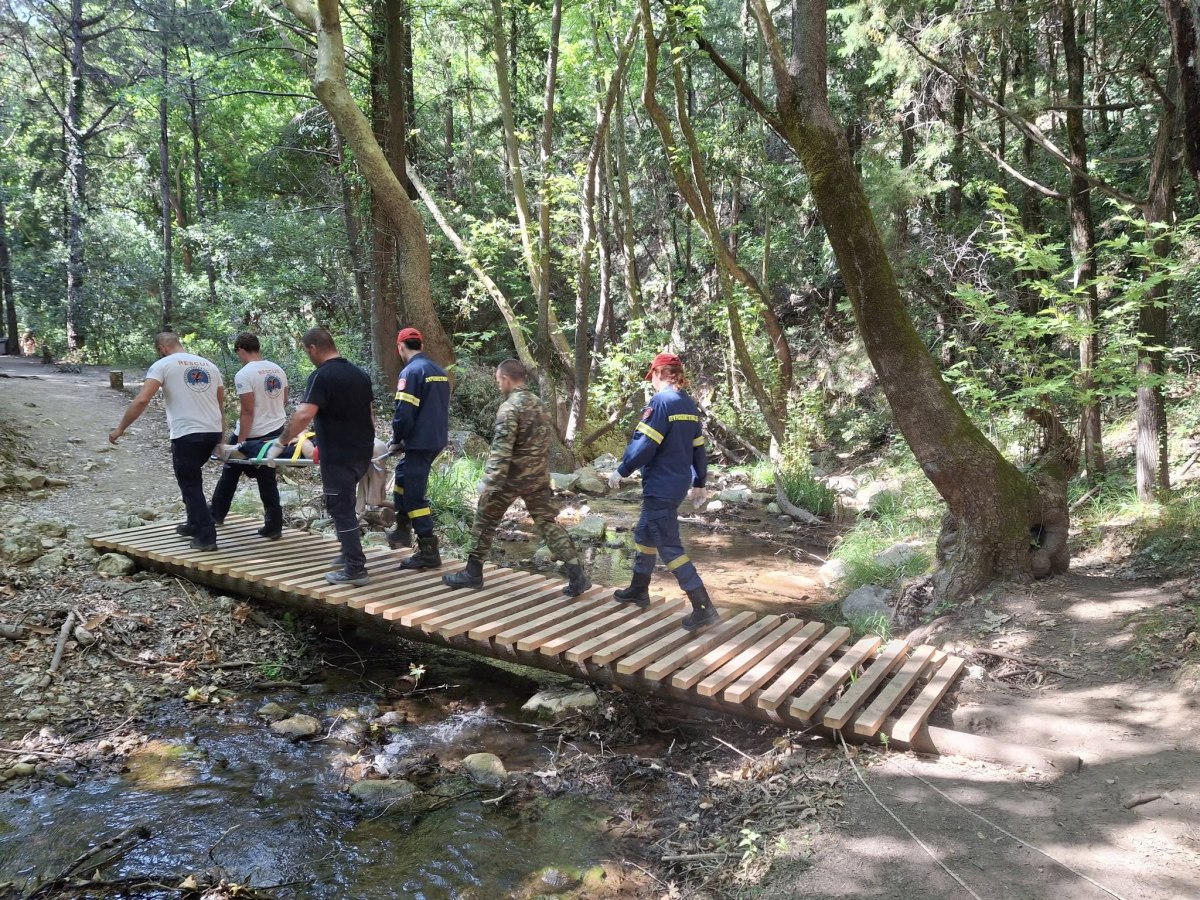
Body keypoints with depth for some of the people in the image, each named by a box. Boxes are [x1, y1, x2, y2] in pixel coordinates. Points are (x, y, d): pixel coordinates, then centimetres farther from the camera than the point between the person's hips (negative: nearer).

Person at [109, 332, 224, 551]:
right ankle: (195, 524, 34)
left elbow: (141, 401, -11)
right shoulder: (209, 365, 15)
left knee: (190, 485, 3)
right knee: (193, 479, 26)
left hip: (186, 434, -6)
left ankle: (206, 536, 0)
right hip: (213, 432, 6)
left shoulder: (163, 365, -1)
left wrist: (120, 429, -4)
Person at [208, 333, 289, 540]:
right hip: (276, 431, 6)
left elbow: (247, 411, -19)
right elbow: (284, 401, 14)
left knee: (230, 474, 16)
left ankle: (217, 514, 31)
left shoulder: (244, 374, -16)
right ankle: (273, 527, 6)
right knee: (268, 480, 9)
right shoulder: (277, 370, 4)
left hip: (252, 435, -5)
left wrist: (240, 441, -16)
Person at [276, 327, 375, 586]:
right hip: (362, 453, 8)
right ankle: (350, 554, 29)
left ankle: (355, 569, 1)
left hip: (337, 457, -8)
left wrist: (282, 441, -13)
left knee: (341, 509, -1)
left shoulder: (321, 376, -14)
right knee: (346, 504, 22)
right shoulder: (360, 374, 11)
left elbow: (303, 415, -25)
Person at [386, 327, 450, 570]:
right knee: (403, 474, 27)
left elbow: (404, 413, -21)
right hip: (437, 439, 9)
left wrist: (397, 439, -3)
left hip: (420, 442, -9)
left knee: (415, 495, -2)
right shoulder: (439, 371, 11)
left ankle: (428, 552, -1)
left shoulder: (411, 371, -15)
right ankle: (403, 529, 34)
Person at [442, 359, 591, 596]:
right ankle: (577, 575, 2)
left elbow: (501, 448, -23)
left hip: (513, 476, -7)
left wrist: (489, 481, -24)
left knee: (485, 520, 10)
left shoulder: (509, 407, -16)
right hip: (539, 475, 7)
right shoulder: (537, 402, 10)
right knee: (547, 523, 9)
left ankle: (473, 573, 18)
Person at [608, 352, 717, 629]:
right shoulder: (690, 406, 10)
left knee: (669, 548, -5)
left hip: (660, 487, -9)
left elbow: (644, 444, -21)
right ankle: (639, 590, 35)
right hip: (679, 483, 9)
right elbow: (698, 448, 14)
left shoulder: (661, 401, -16)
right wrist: (699, 482, 24)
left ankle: (704, 607, -5)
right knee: (644, 534, 23)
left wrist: (621, 471, -10)